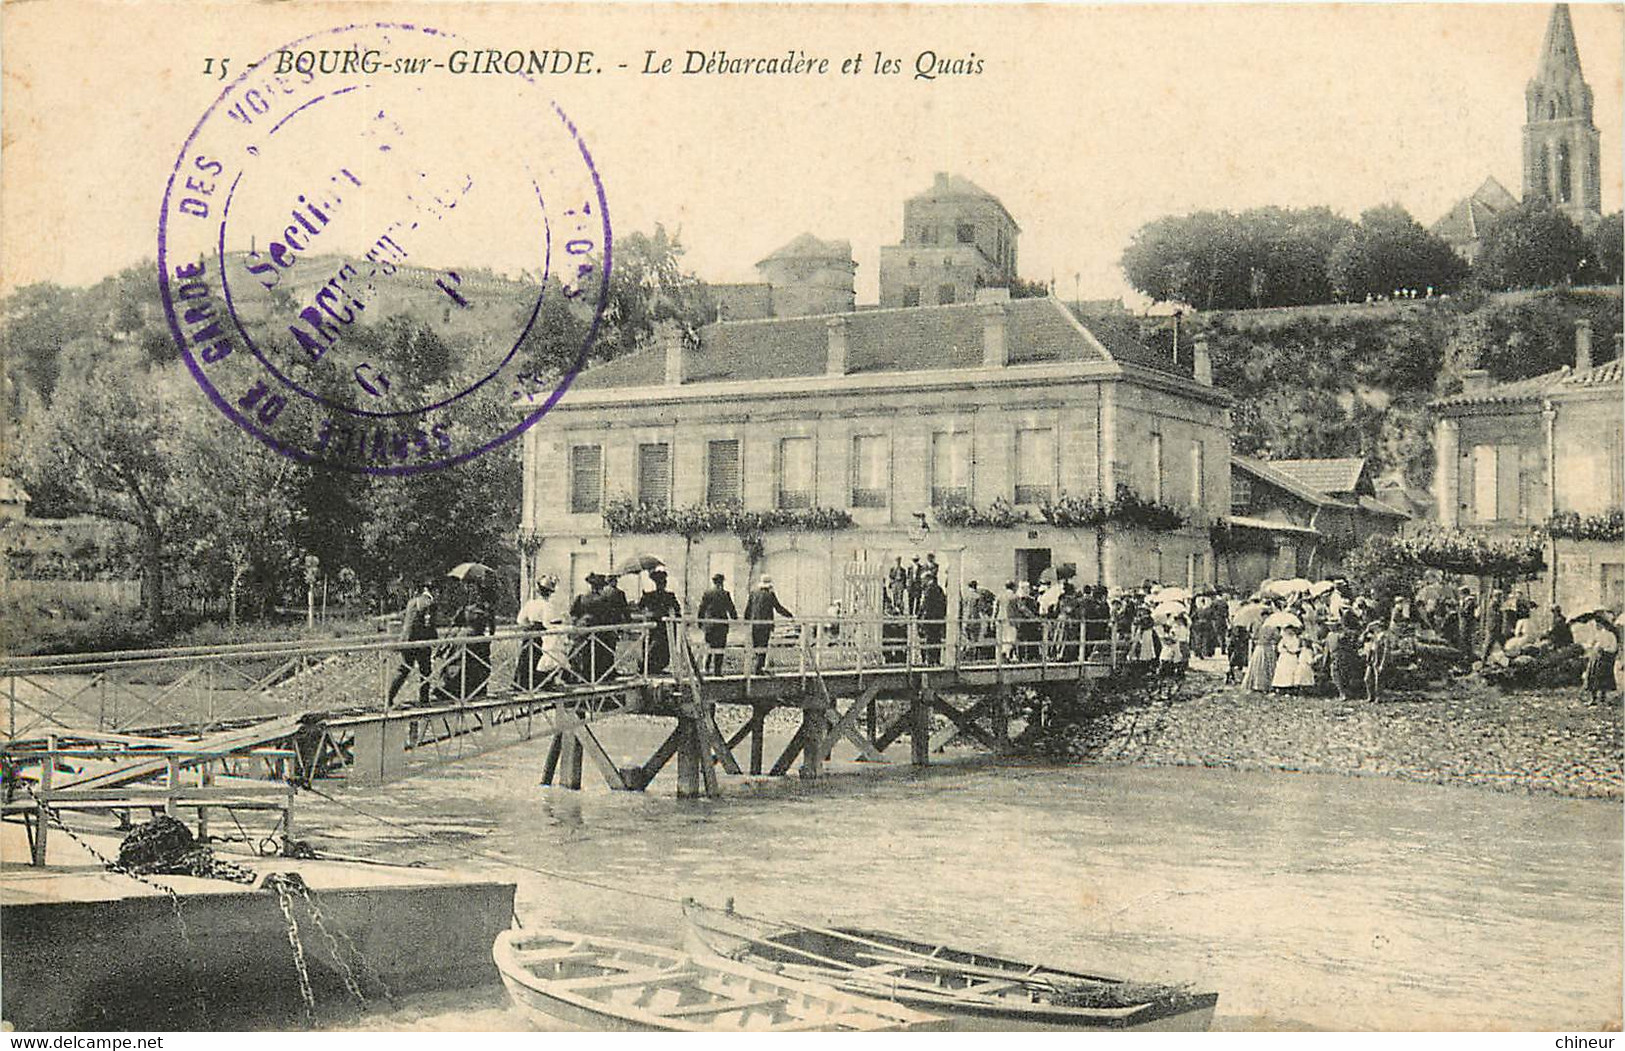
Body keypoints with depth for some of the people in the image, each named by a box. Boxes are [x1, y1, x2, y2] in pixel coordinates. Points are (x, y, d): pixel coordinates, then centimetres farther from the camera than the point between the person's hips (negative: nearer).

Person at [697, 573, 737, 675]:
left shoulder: (706, 594, 4)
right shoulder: (725, 594, -7)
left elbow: (701, 609, 7)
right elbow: (731, 609, -3)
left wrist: (700, 623, 15)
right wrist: (735, 619, 13)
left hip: (708, 624, 4)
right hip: (721, 624, -4)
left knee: (709, 647, 16)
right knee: (719, 648, 1)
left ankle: (707, 669, 11)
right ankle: (717, 671, 0)